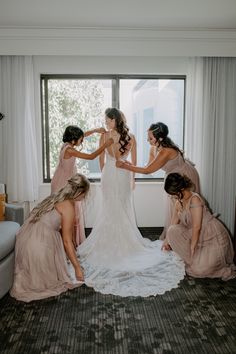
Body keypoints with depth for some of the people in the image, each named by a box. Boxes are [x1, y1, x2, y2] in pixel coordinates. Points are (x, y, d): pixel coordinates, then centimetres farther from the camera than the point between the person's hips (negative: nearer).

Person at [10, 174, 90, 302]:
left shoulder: (57, 197, 15)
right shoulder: (69, 206, -9)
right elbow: (67, 241, -8)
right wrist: (77, 267, -1)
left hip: (24, 238, 8)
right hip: (39, 244, -7)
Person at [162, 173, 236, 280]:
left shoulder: (195, 199, -23)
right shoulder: (178, 203, 2)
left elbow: (196, 227, -24)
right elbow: (173, 224, 13)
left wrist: (192, 248, -19)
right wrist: (167, 240, 11)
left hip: (214, 237, -8)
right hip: (199, 236, 8)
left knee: (198, 270, -17)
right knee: (172, 231, -12)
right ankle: (194, 259, 4)